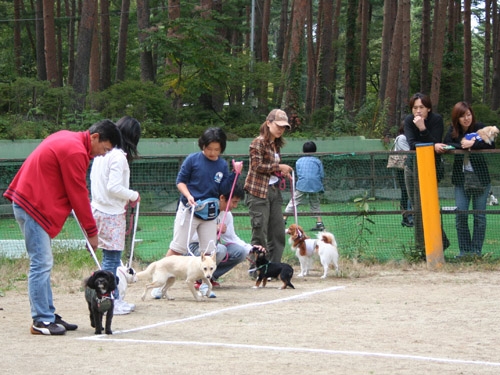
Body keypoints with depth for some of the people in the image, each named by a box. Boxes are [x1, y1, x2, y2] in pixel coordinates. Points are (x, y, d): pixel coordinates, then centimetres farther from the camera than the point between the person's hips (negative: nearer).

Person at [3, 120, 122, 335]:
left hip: (27, 201, 11)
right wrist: (91, 231, -5)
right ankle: (41, 321, -10)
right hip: (34, 207, -11)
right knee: (41, 264, -10)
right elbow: (79, 195, -13)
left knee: (43, 264, 11)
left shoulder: (67, 139, 14)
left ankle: (48, 315, 14)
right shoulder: (76, 152, -17)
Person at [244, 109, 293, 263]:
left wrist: (282, 173, 7)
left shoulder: (276, 145, 17)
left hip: (274, 191, 8)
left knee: (278, 233, 5)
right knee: (260, 233, -6)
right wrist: (278, 167, -13)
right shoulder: (258, 142, -7)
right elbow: (257, 165, -16)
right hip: (259, 192, -8)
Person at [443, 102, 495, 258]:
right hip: (461, 179, 2)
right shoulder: (453, 131, 3)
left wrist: (472, 144, -23)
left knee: (479, 216, 1)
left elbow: (491, 145, -18)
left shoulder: (479, 128, -6)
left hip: (480, 177, -2)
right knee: (460, 214, -3)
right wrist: (461, 145, -22)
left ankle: (476, 251, 6)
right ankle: (464, 250, 5)